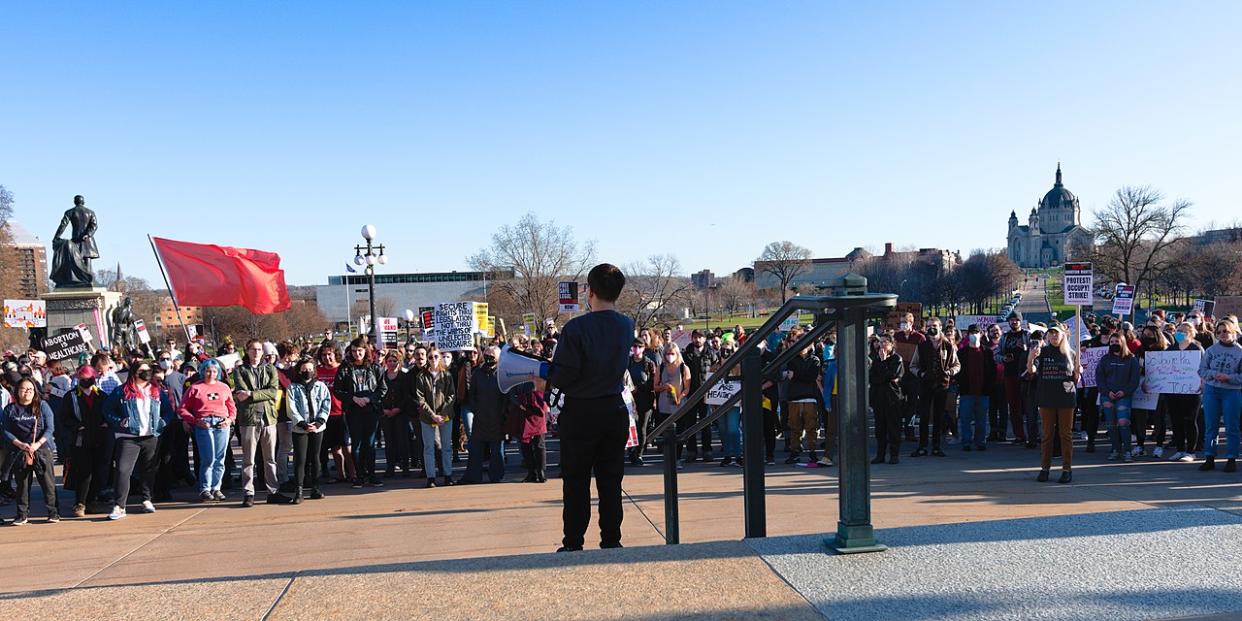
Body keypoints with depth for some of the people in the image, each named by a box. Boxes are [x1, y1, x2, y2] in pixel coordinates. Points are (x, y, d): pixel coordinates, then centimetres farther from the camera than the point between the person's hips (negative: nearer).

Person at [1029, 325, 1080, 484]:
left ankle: (1067, 469, 7)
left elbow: (1075, 379, 10)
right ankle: (1045, 468, 10)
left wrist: (1077, 372, -12)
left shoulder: (1070, 353, 6)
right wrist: (1031, 359, -29)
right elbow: (1032, 370, -10)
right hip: (1046, 397, 0)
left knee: (1066, 433, 3)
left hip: (1066, 397, 0)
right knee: (1047, 433, 5)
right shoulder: (1042, 352, 4)